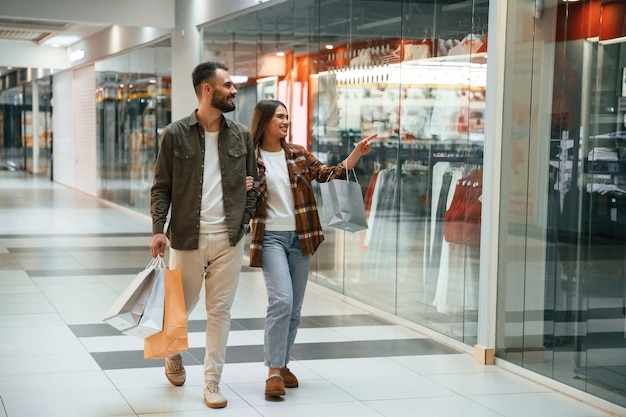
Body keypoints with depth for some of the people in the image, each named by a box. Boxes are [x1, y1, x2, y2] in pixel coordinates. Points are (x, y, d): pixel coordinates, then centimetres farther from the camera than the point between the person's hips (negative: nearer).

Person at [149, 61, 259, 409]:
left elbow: (253, 181, 15)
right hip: (187, 237, -2)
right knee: (181, 305, 10)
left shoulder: (242, 135, 6)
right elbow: (161, 187, -1)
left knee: (220, 311, 4)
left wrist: (244, 219, 3)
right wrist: (158, 230, -10)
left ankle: (212, 382, 13)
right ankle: (174, 354, 40)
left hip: (229, 238, 2)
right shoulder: (176, 134, -2)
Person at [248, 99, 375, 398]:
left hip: (300, 237, 5)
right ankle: (274, 371, -11)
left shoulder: (298, 154, 9)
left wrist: (356, 154, -2)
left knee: (295, 307, 9)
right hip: (270, 237, -5)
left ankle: (283, 364, 24)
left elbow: (328, 175, 8)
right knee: (281, 300, -18)